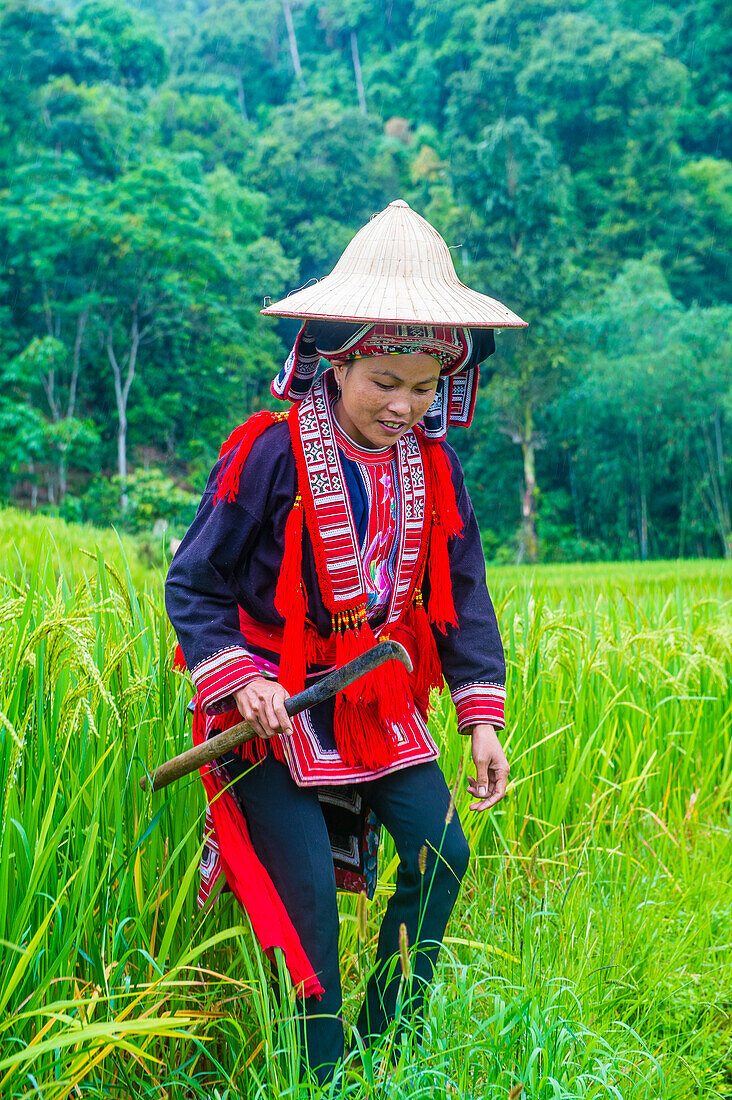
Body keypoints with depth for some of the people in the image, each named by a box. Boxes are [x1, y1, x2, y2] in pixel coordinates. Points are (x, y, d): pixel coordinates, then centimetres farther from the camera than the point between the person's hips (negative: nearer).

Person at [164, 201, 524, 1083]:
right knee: (308, 890, -7)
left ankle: (388, 1040, 19)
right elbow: (193, 584, -8)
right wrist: (239, 681, -20)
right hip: (274, 703, -5)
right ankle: (322, 1072, 14)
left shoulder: (433, 469, -1)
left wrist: (481, 720, 0)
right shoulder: (273, 454, -16)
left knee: (441, 849, -2)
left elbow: (463, 597, 6)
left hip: (377, 703, 5)